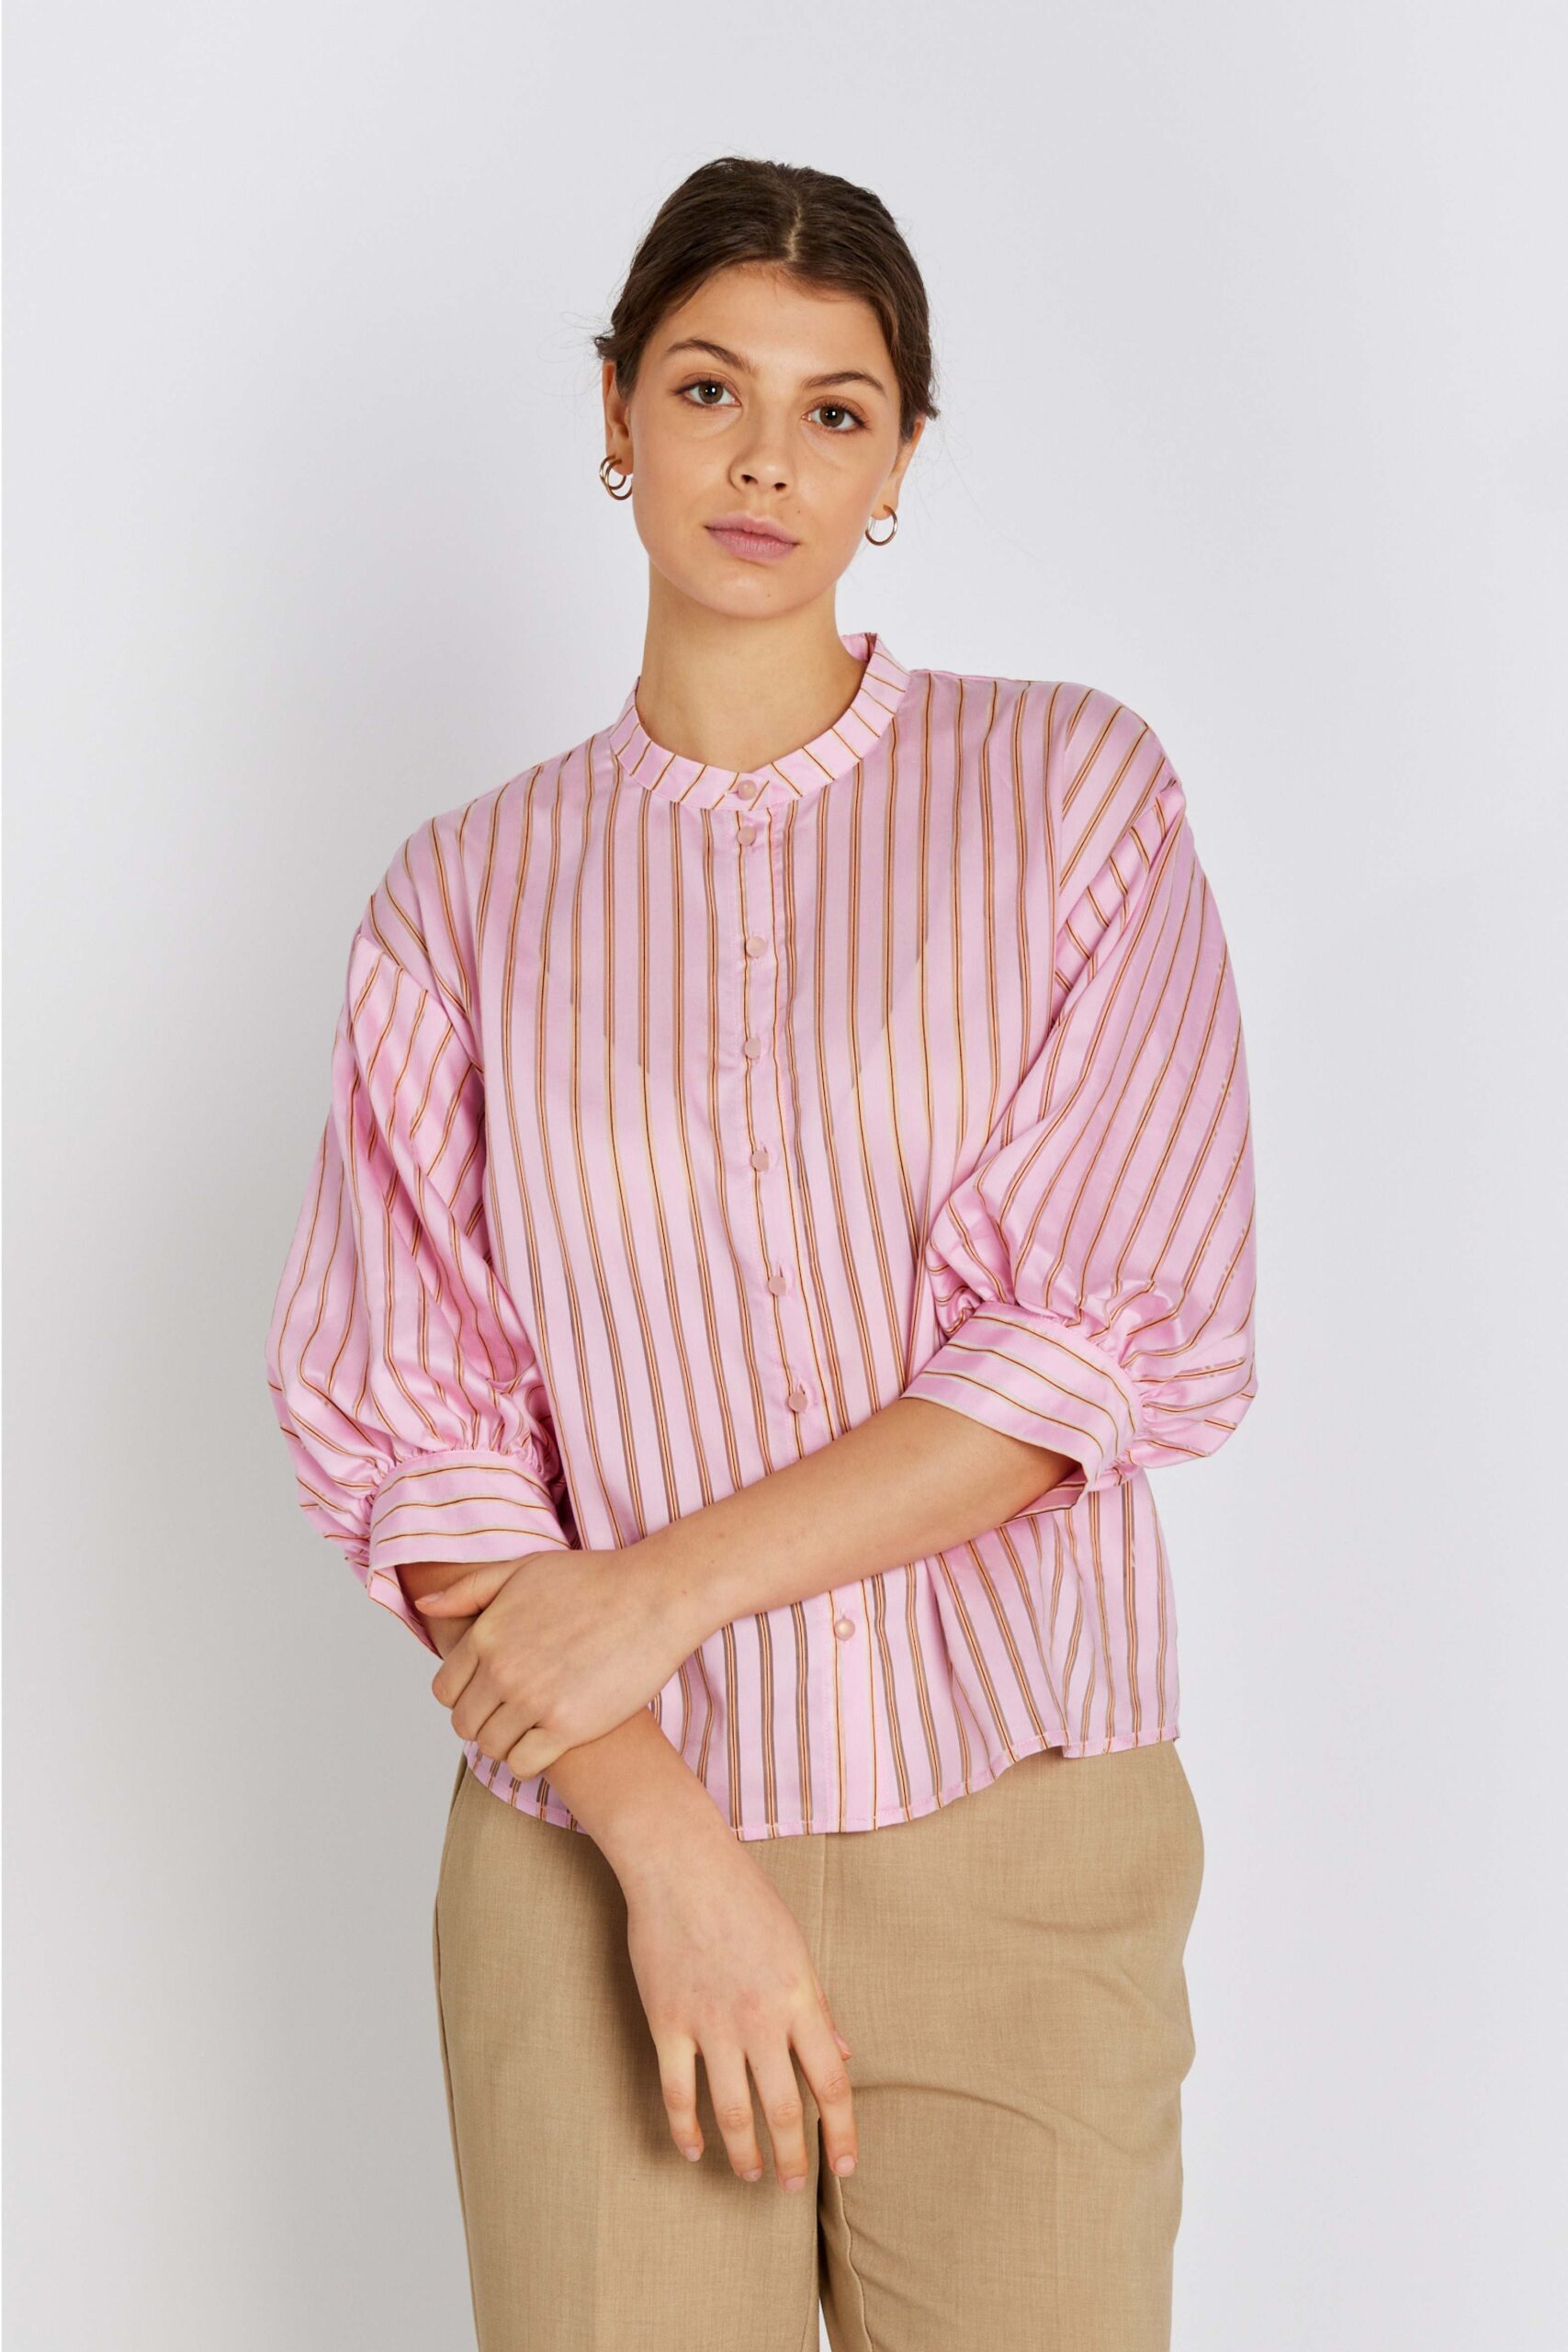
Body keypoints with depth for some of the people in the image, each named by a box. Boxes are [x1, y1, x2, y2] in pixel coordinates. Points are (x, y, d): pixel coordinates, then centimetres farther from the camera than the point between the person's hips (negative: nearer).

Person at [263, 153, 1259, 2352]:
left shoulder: (1075, 792, 1)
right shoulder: (465, 896, 4)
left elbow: (1130, 1338, -8)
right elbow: (399, 1425, -2)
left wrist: (667, 1587, -13)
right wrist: (667, 1842, -14)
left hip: (1018, 1854, 0)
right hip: (596, 1845, 1)